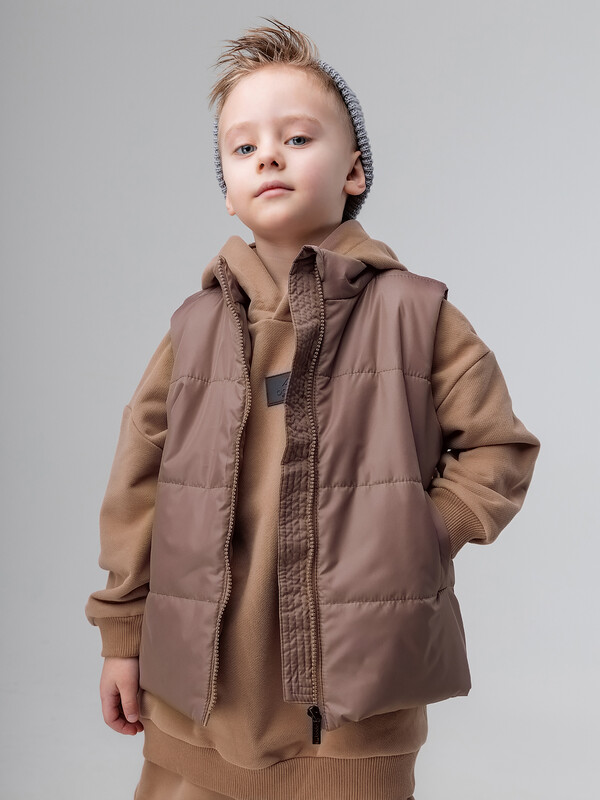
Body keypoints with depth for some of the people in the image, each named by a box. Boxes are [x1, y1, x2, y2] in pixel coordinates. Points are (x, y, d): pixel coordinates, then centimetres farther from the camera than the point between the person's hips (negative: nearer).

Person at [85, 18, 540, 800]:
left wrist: (431, 530, -10)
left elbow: (498, 447, 4)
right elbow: (139, 481, 6)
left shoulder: (414, 312, -2)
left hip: (358, 687, -2)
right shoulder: (198, 326, 3)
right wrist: (122, 632, 8)